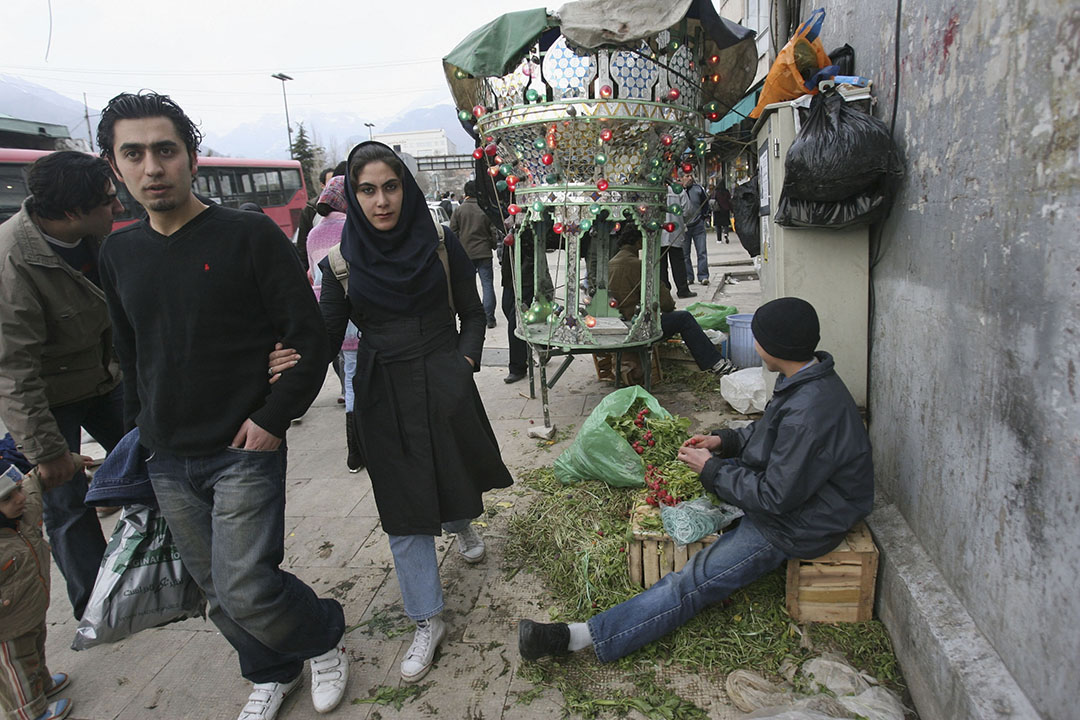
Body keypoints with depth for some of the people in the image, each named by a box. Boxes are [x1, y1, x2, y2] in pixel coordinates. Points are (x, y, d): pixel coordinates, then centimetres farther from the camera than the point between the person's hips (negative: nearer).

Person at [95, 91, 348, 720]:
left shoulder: (250, 235, -9)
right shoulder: (119, 253, 8)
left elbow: (309, 338, -10)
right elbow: (130, 356, 19)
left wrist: (273, 418, -15)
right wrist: (139, 431, 14)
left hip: (244, 453, -6)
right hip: (167, 461, 6)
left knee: (245, 589, -9)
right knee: (219, 592, 15)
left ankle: (326, 635, 22)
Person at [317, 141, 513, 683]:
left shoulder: (439, 243, -4)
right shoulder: (342, 259, -3)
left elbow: (472, 313, 4)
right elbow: (327, 332, -4)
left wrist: (465, 361, -11)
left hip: (444, 384, 0)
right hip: (382, 394, 0)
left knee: (455, 473, 17)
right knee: (403, 507, 5)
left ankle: (460, 525, 57)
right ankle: (427, 622, 20)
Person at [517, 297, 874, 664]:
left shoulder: (809, 413, -33)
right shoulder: (808, 379, 0)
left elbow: (777, 496, -28)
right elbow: (769, 430, 16)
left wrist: (712, 469, -18)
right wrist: (724, 441, 3)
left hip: (795, 523, -11)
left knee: (695, 582, -15)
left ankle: (583, 636, -16)